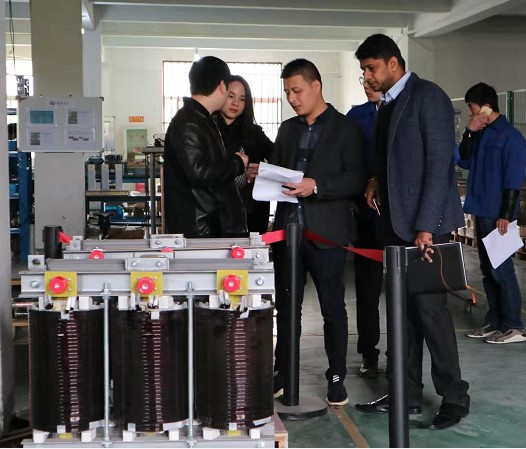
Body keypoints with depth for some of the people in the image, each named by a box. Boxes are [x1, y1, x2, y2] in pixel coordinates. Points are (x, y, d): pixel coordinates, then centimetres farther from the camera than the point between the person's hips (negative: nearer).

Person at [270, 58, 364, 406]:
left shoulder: (346, 129, -3)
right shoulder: (288, 129, 16)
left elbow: (357, 180, -11)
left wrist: (317, 187, -22)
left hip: (326, 232, -5)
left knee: (333, 308, 5)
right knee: (286, 307, 11)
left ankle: (337, 378, 15)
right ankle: (282, 374, 22)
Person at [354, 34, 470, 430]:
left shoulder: (428, 97, -10)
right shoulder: (388, 105, 15)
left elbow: (439, 164, -17)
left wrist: (426, 227, -21)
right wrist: (378, 180, 3)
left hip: (425, 224, -8)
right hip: (396, 222, 8)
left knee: (430, 307, -5)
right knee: (403, 309, 10)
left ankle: (455, 397, 7)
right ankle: (407, 394, 18)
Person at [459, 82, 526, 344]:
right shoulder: (481, 134, 12)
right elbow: (464, 162, 13)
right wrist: (470, 133, 1)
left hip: (497, 214, -8)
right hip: (482, 212, 8)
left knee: (501, 269, -5)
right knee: (488, 269, 12)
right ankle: (494, 322, 20)